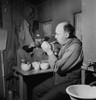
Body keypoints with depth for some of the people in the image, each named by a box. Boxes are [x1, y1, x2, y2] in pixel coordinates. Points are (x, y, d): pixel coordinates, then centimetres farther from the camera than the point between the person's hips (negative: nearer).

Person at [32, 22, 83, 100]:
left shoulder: (75, 47, -24)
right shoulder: (65, 44, 5)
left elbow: (58, 68, -25)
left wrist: (49, 51, -17)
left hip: (68, 83, -9)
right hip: (57, 78, 9)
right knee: (36, 91, 8)